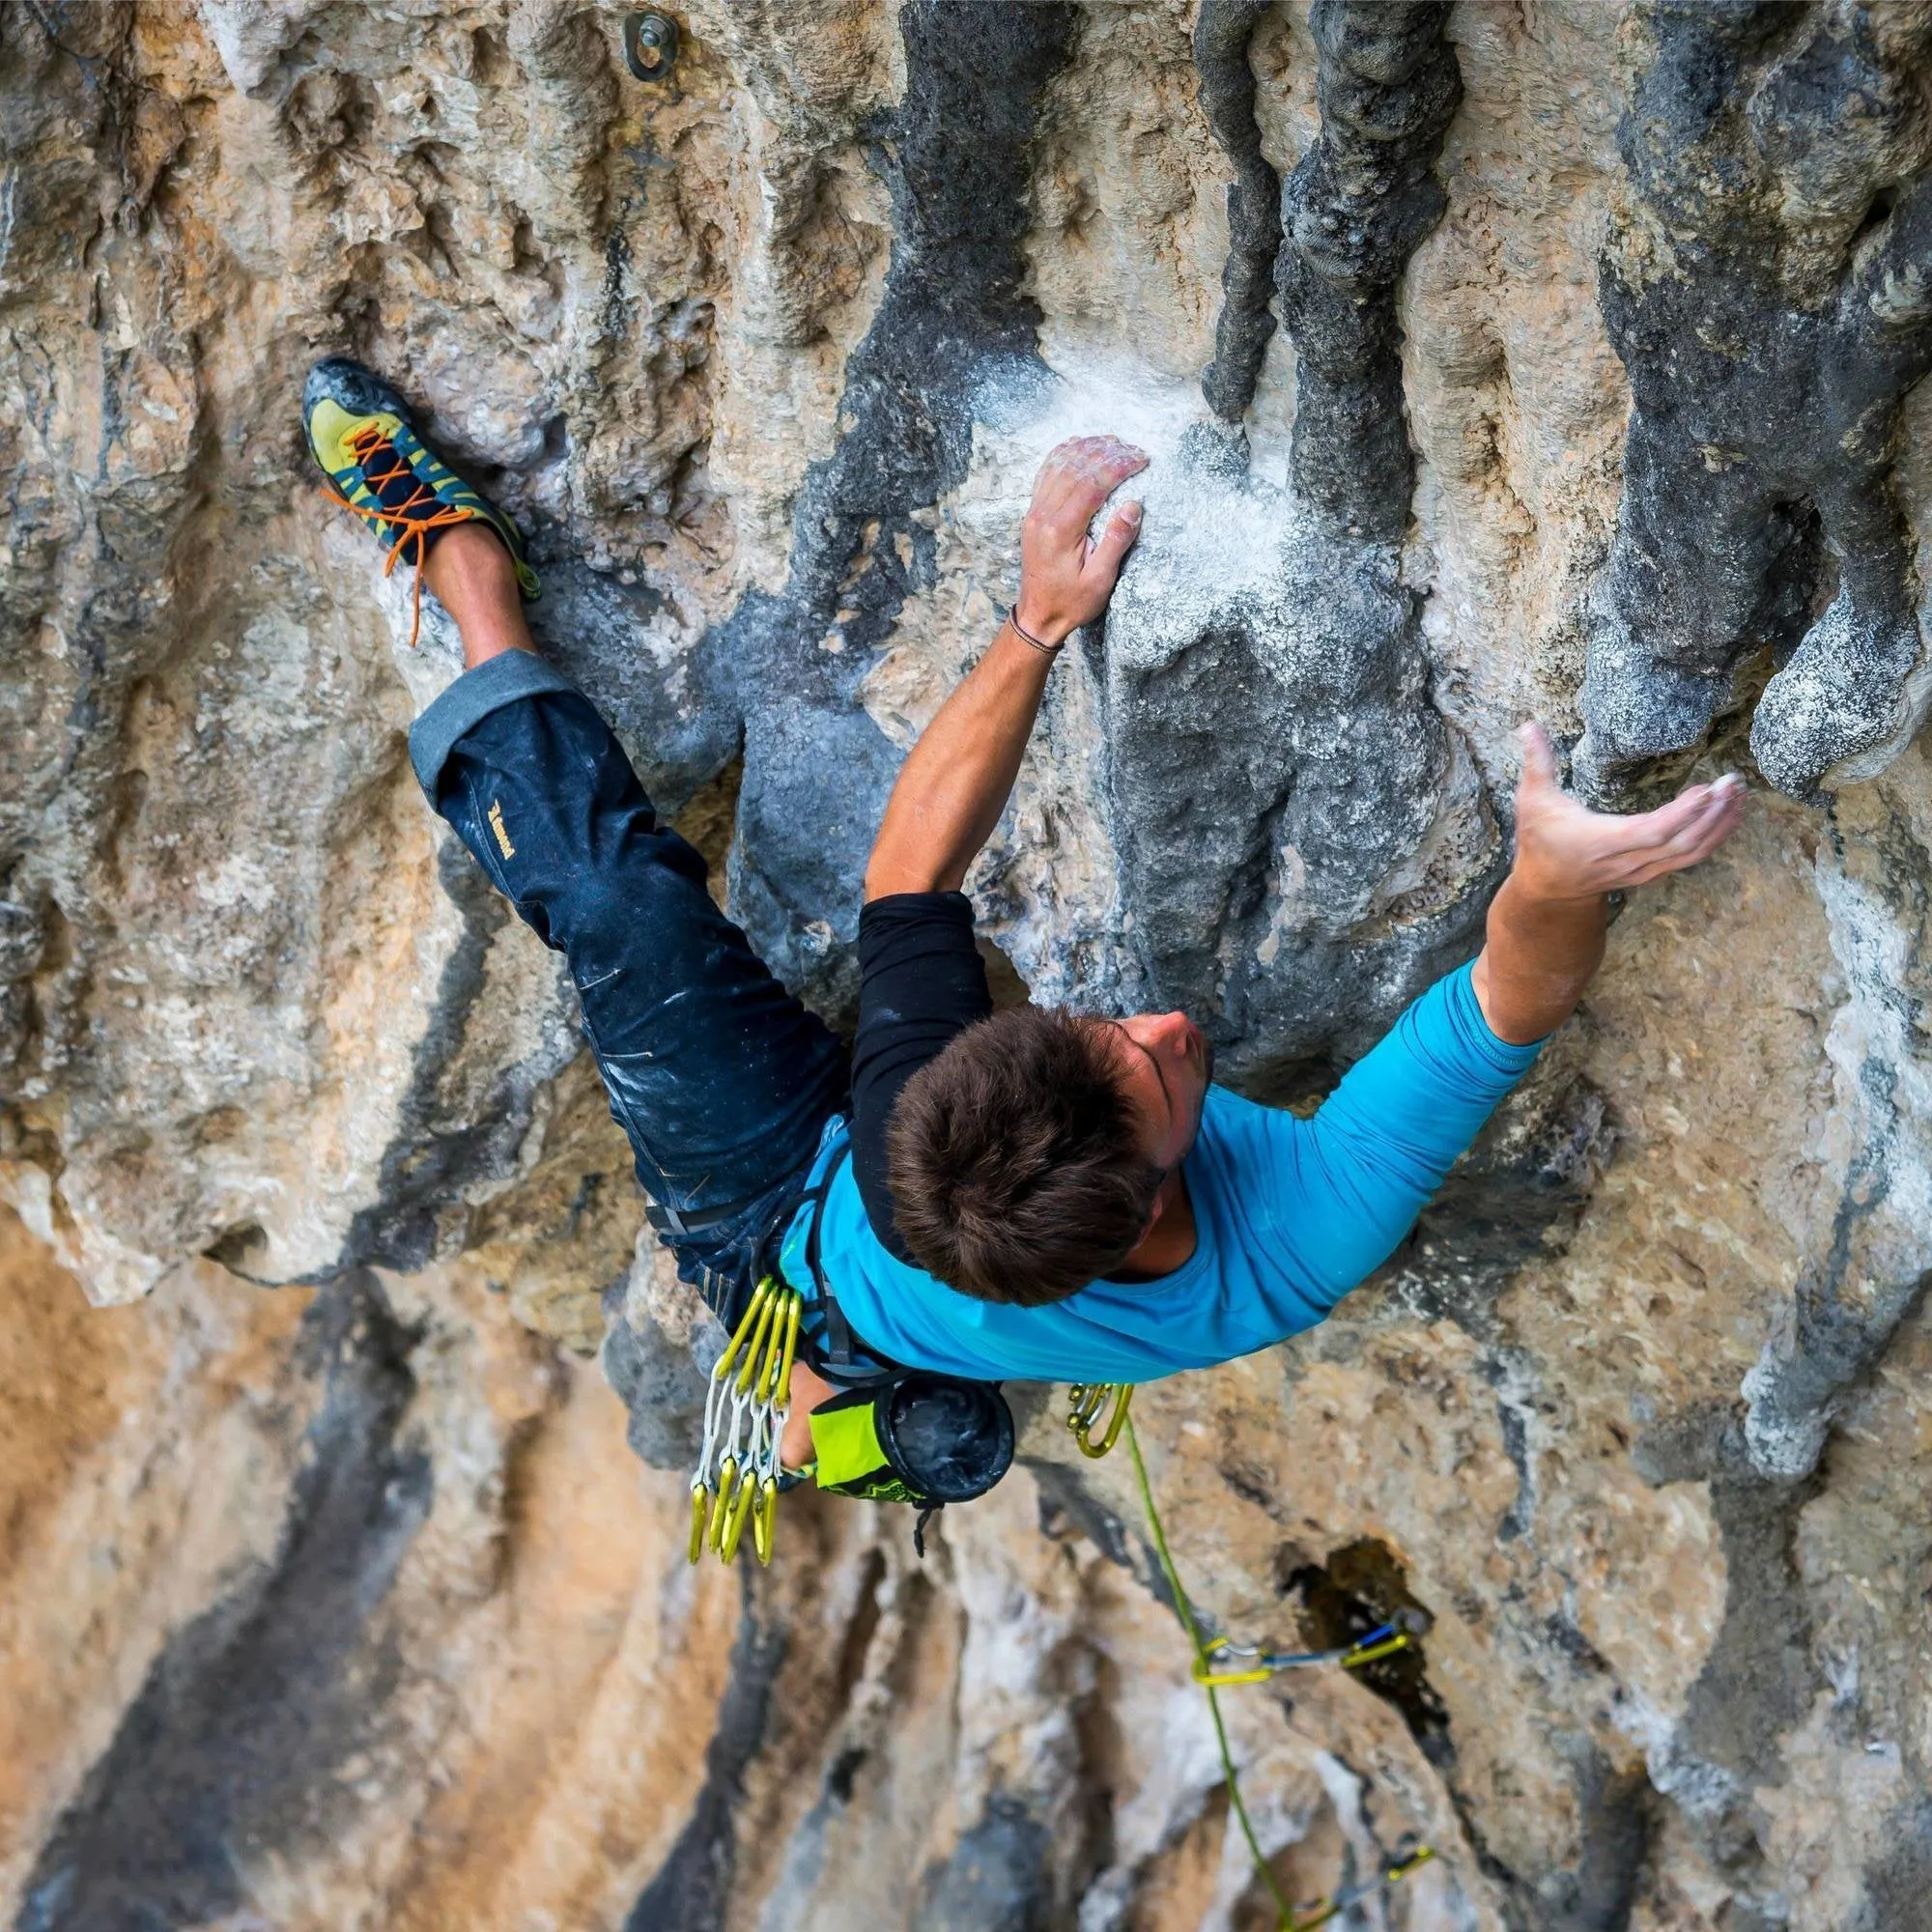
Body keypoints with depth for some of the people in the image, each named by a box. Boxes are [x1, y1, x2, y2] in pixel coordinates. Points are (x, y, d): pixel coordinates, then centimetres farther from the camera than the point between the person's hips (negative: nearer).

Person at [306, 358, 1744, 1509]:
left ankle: (464, 557, 29)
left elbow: (913, 869, -34)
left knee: (622, 895, 1)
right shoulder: (1301, 1253, -48)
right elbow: (1507, 1010, -45)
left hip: (768, 1228, -2)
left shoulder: (920, 1126, -49)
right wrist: (1554, 882, -67)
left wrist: (1040, 624, -31)